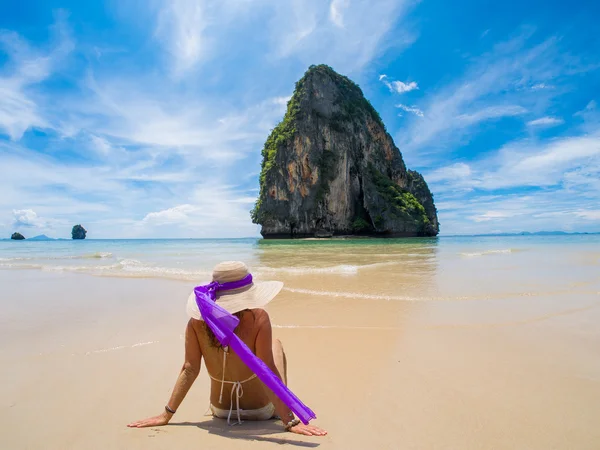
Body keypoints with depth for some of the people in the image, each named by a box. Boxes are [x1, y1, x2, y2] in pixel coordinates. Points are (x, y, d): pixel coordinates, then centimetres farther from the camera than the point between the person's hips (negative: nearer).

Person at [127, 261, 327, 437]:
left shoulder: (197, 321, -18)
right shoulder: (258, 318, -28)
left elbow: (189, 369, -15)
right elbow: (267, 371, -27)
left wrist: (166, 415, -4)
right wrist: (290, 421, -21)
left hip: (220, 410, 3)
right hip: (259, 410, -3)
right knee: (276, 344, 21)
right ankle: (281, 407, 26)